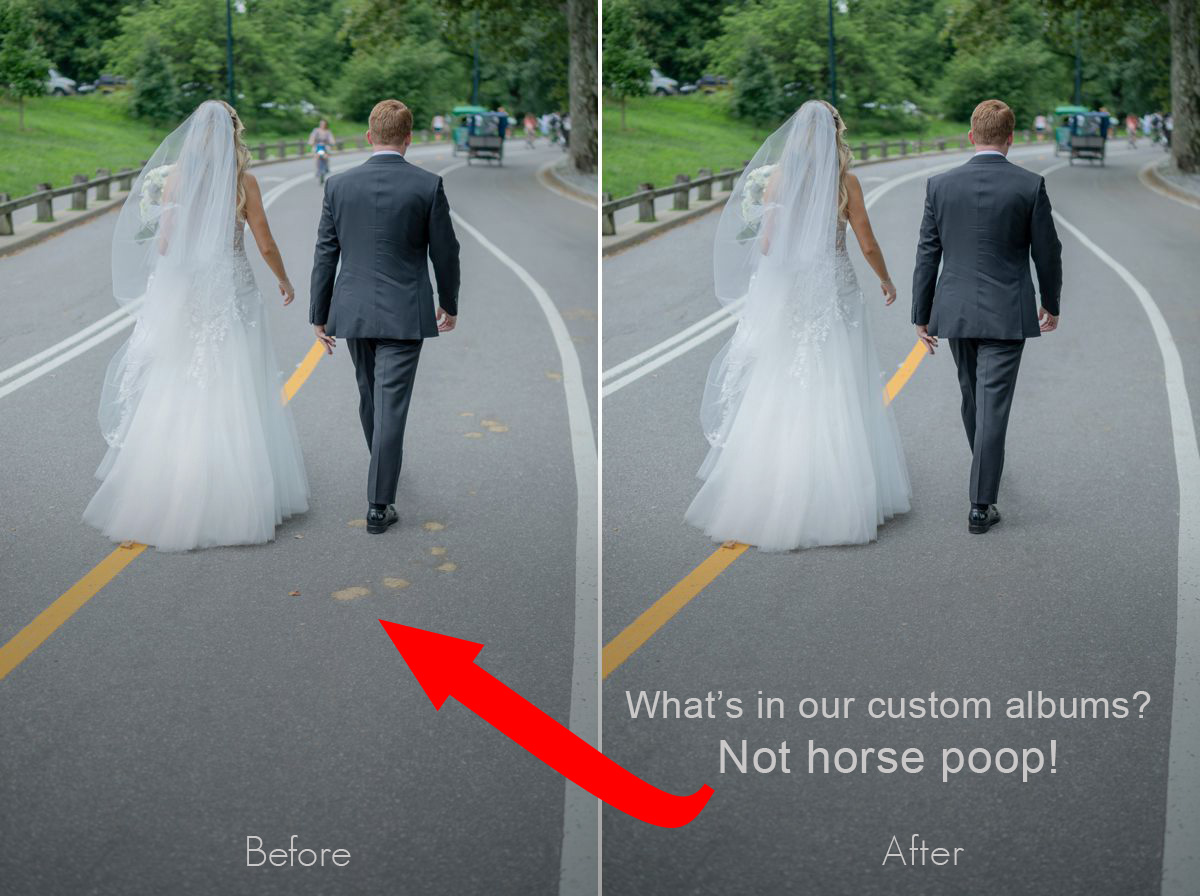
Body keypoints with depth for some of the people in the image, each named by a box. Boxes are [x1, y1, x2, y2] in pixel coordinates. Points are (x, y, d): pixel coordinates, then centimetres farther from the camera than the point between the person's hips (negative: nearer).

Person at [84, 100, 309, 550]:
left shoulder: (175, 178, -1)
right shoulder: (245, 181, -5)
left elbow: (163, 244, 0)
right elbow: (266, 246, -2)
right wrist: (284, 280, 16)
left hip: (183, 295, 2)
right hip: (232, 294, -2)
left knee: (176, 396, 9)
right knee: (234, 400, 4)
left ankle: (169, 495, 15)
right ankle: (235, 496, 8)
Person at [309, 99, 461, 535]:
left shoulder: (339, 184, -2)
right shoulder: (428, 185, -8)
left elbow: (325, 253, 2)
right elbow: (445, 251, -1)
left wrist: (319, 315, 10)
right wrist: (449, 304, 14)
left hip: (353, 310, 3)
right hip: (404, 314, -3)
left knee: (370, 396, 22)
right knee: (391, 404, -2)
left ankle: (387, 464, 45)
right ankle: (379, 506, -2)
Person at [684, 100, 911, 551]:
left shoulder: (777, 179, -1)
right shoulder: (846, 182, -4)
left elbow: (765, 245, 1)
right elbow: (868, 245, 1)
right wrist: (885, 280, 19)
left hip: (787, 295, 1)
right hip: (834, 296, -1)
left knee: (780, 401, 7)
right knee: (838, 402, 5)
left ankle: (775, 499, 12)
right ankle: (840, 500, 9)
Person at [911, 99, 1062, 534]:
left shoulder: (940, 184, -3)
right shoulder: (1030, 185, -7)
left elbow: (927, 254, 1)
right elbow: (1047, 251, -1)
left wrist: (922, 315, 8)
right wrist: (1051, 304, 15)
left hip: (956, 312, 3)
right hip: (1007, 314, -3)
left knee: (973, 396, 22)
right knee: (993, 405, -2)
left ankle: (987, 467, 45)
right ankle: (981, 506, -3)